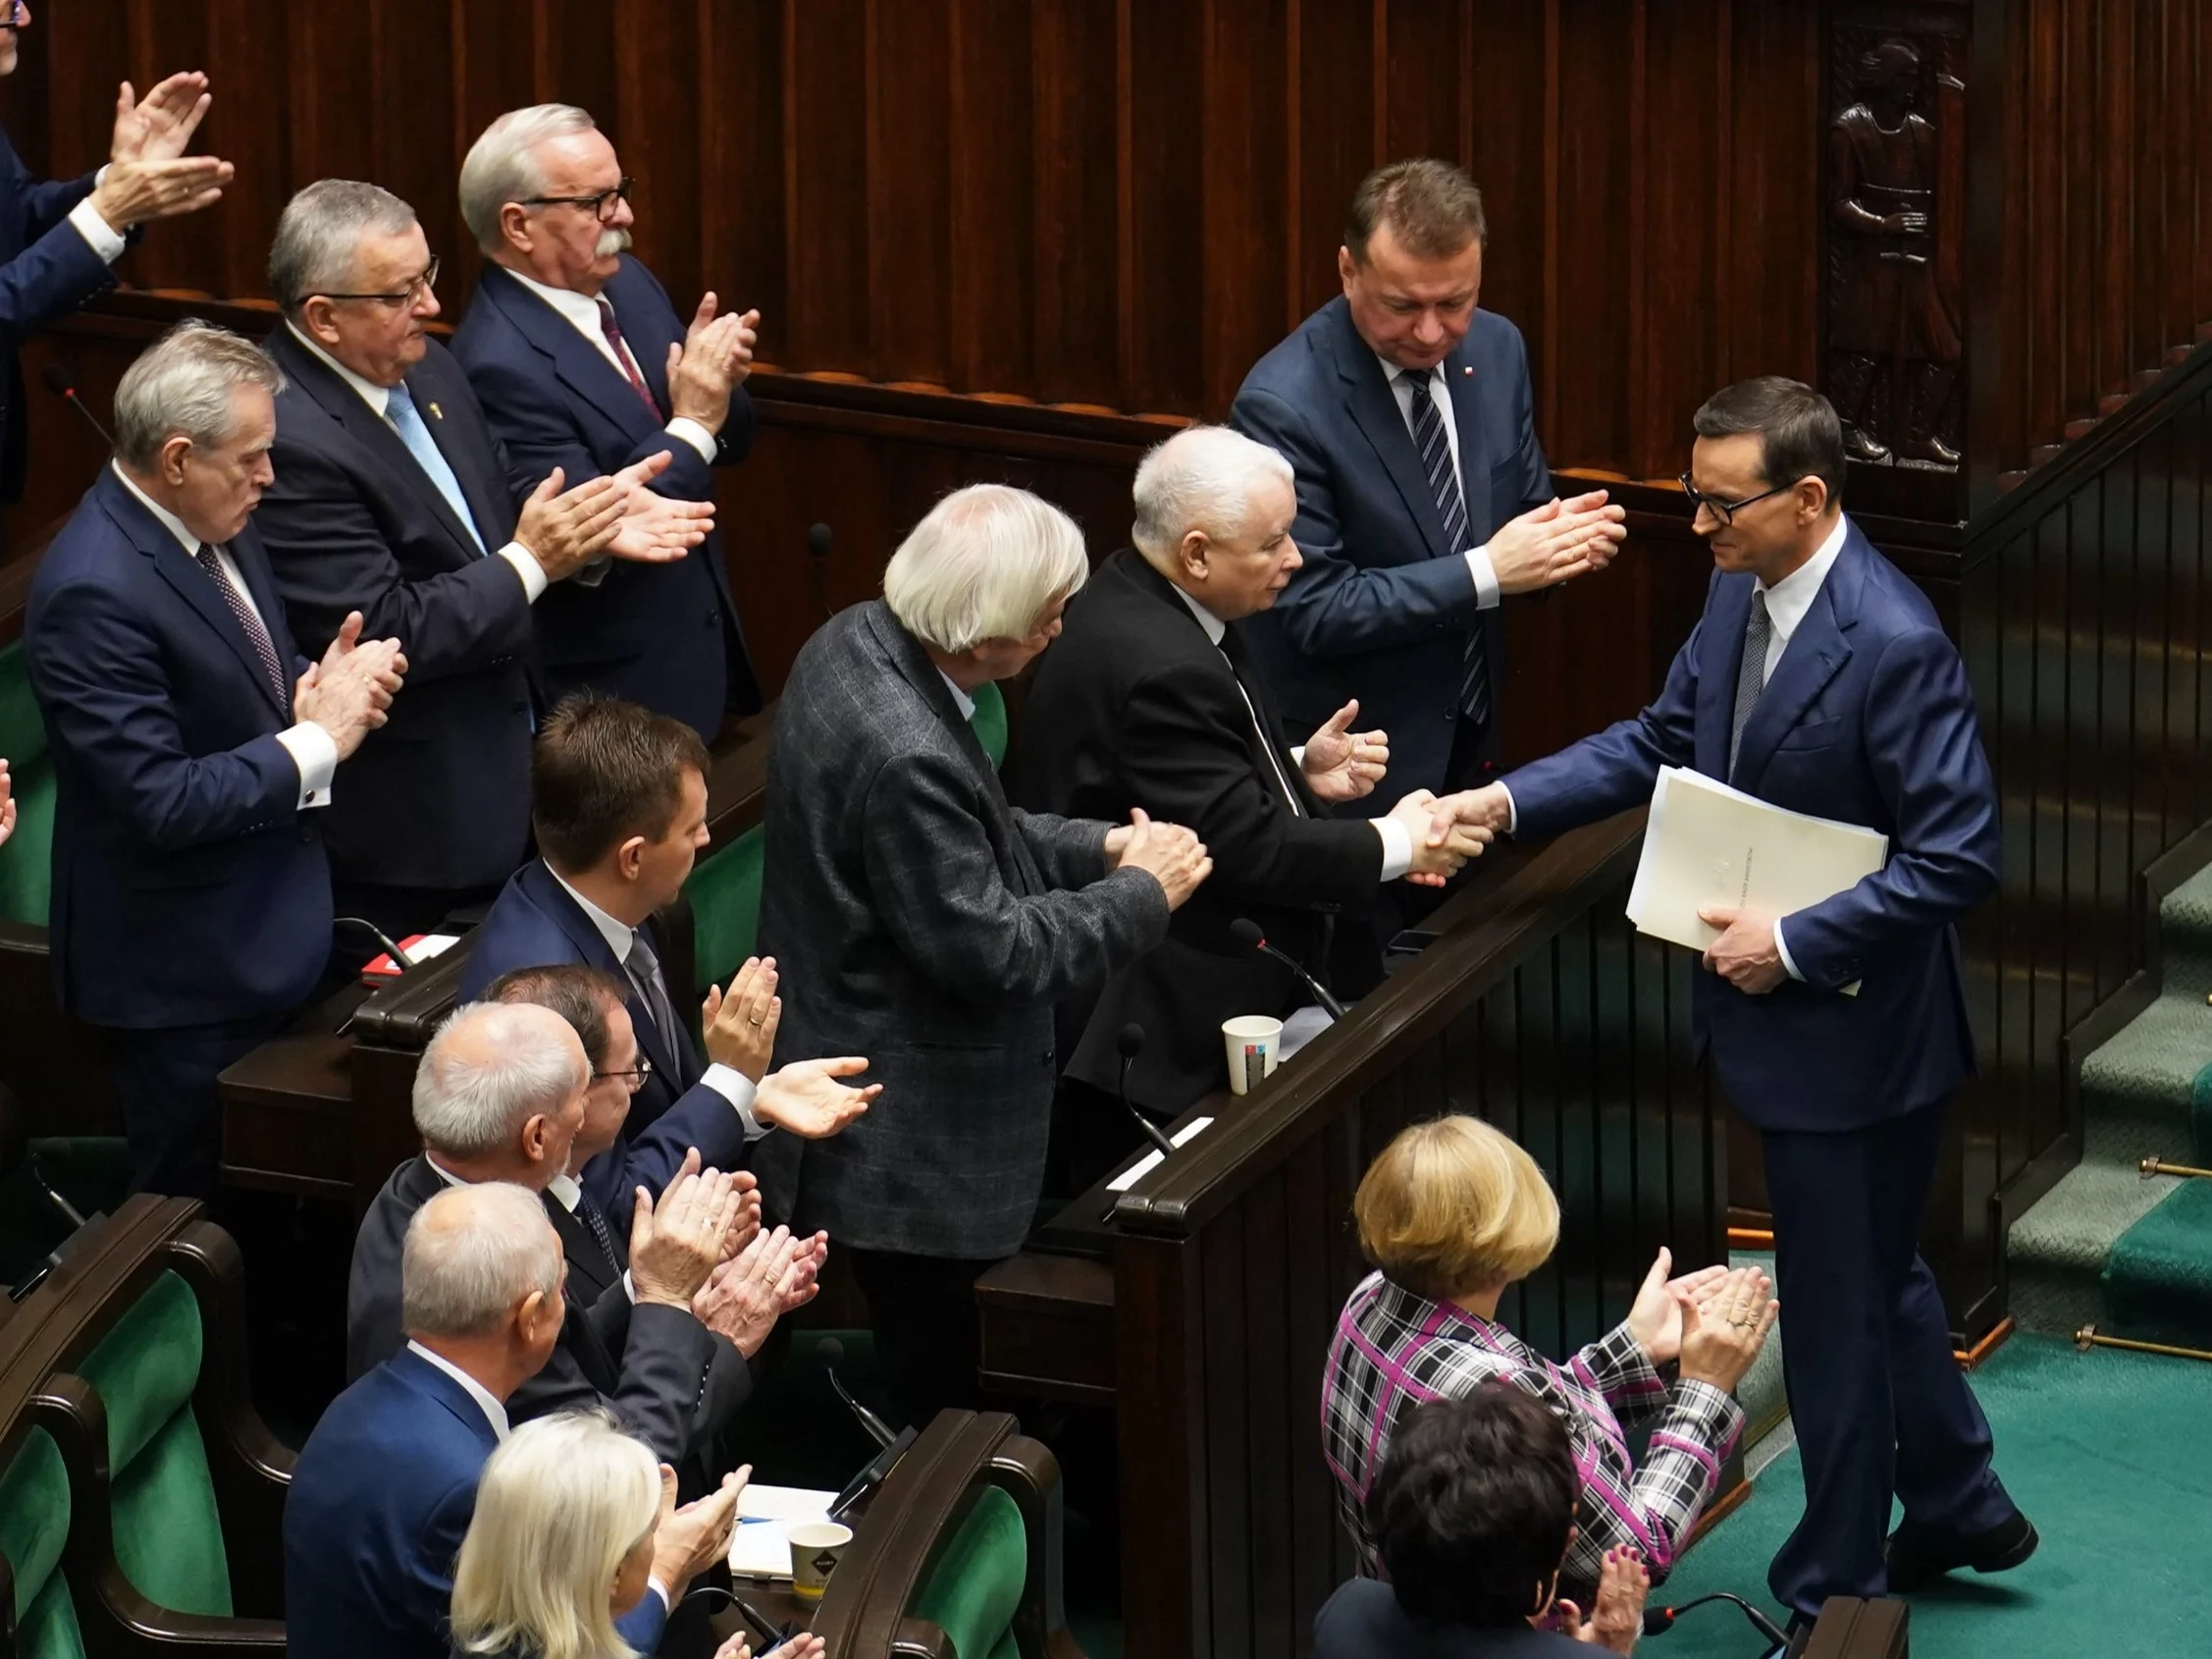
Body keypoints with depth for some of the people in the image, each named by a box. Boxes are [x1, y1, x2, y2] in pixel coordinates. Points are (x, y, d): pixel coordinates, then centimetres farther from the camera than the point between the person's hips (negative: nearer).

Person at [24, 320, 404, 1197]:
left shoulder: (214, 525, 2)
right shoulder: (95, 593, -27)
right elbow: (160, 802, -28)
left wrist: (315, 689, -6)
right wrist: (318, 736, -21)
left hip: (267, 937, 9)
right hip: (184, 975, -9)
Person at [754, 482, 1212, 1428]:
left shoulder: (858, 640, 0)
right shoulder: (905, 754, -31)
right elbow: (992, 950, -25)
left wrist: (1100, 850, 4)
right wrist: (1141, 894, -12)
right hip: (908, 1149, -10)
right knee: (932, 1395, 3)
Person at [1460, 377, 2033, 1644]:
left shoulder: (1894, 645, -27)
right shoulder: (1740, 595, -1)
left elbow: (1960, 858, -26)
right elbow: (1664, 741, 10)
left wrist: (1795, 944, -23)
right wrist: (1508, 803, -3)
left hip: (1851, 1021, -9)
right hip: (1778, 1010, 9)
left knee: (1839, 1301, 7)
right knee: (1877, 1272, 24)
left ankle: (1834, 1588, 23)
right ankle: (1959, 1506, 42)